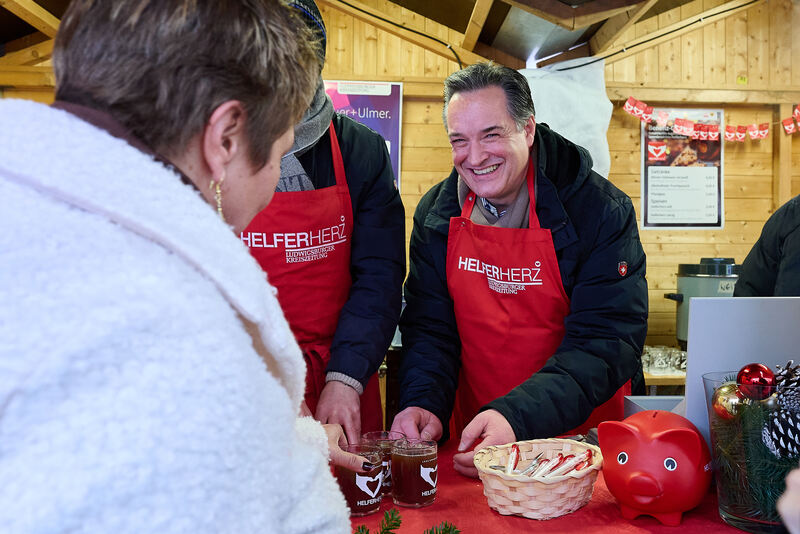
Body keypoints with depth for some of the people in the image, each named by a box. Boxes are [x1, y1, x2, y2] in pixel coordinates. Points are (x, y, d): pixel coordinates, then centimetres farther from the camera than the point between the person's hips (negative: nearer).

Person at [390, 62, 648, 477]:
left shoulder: (602, 212, -11)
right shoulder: (435, 214, 1)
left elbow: (607, 341, -17)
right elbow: (428, 326, 2)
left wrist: (517, 417, -30)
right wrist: (423, 402, -17)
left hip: (583, 439, -4)